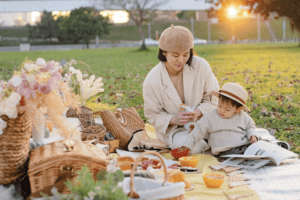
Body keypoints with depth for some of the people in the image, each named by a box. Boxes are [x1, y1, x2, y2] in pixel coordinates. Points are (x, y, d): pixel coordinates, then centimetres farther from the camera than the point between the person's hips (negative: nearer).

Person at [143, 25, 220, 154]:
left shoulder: (201, 66, -14)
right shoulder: (152, 81, -18)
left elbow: (214, 98, -4)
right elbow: (153, 116, -7)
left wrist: (199, 111, -25)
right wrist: (174, 119, -27)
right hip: (172, 129, -2)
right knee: (194, 147, -30)